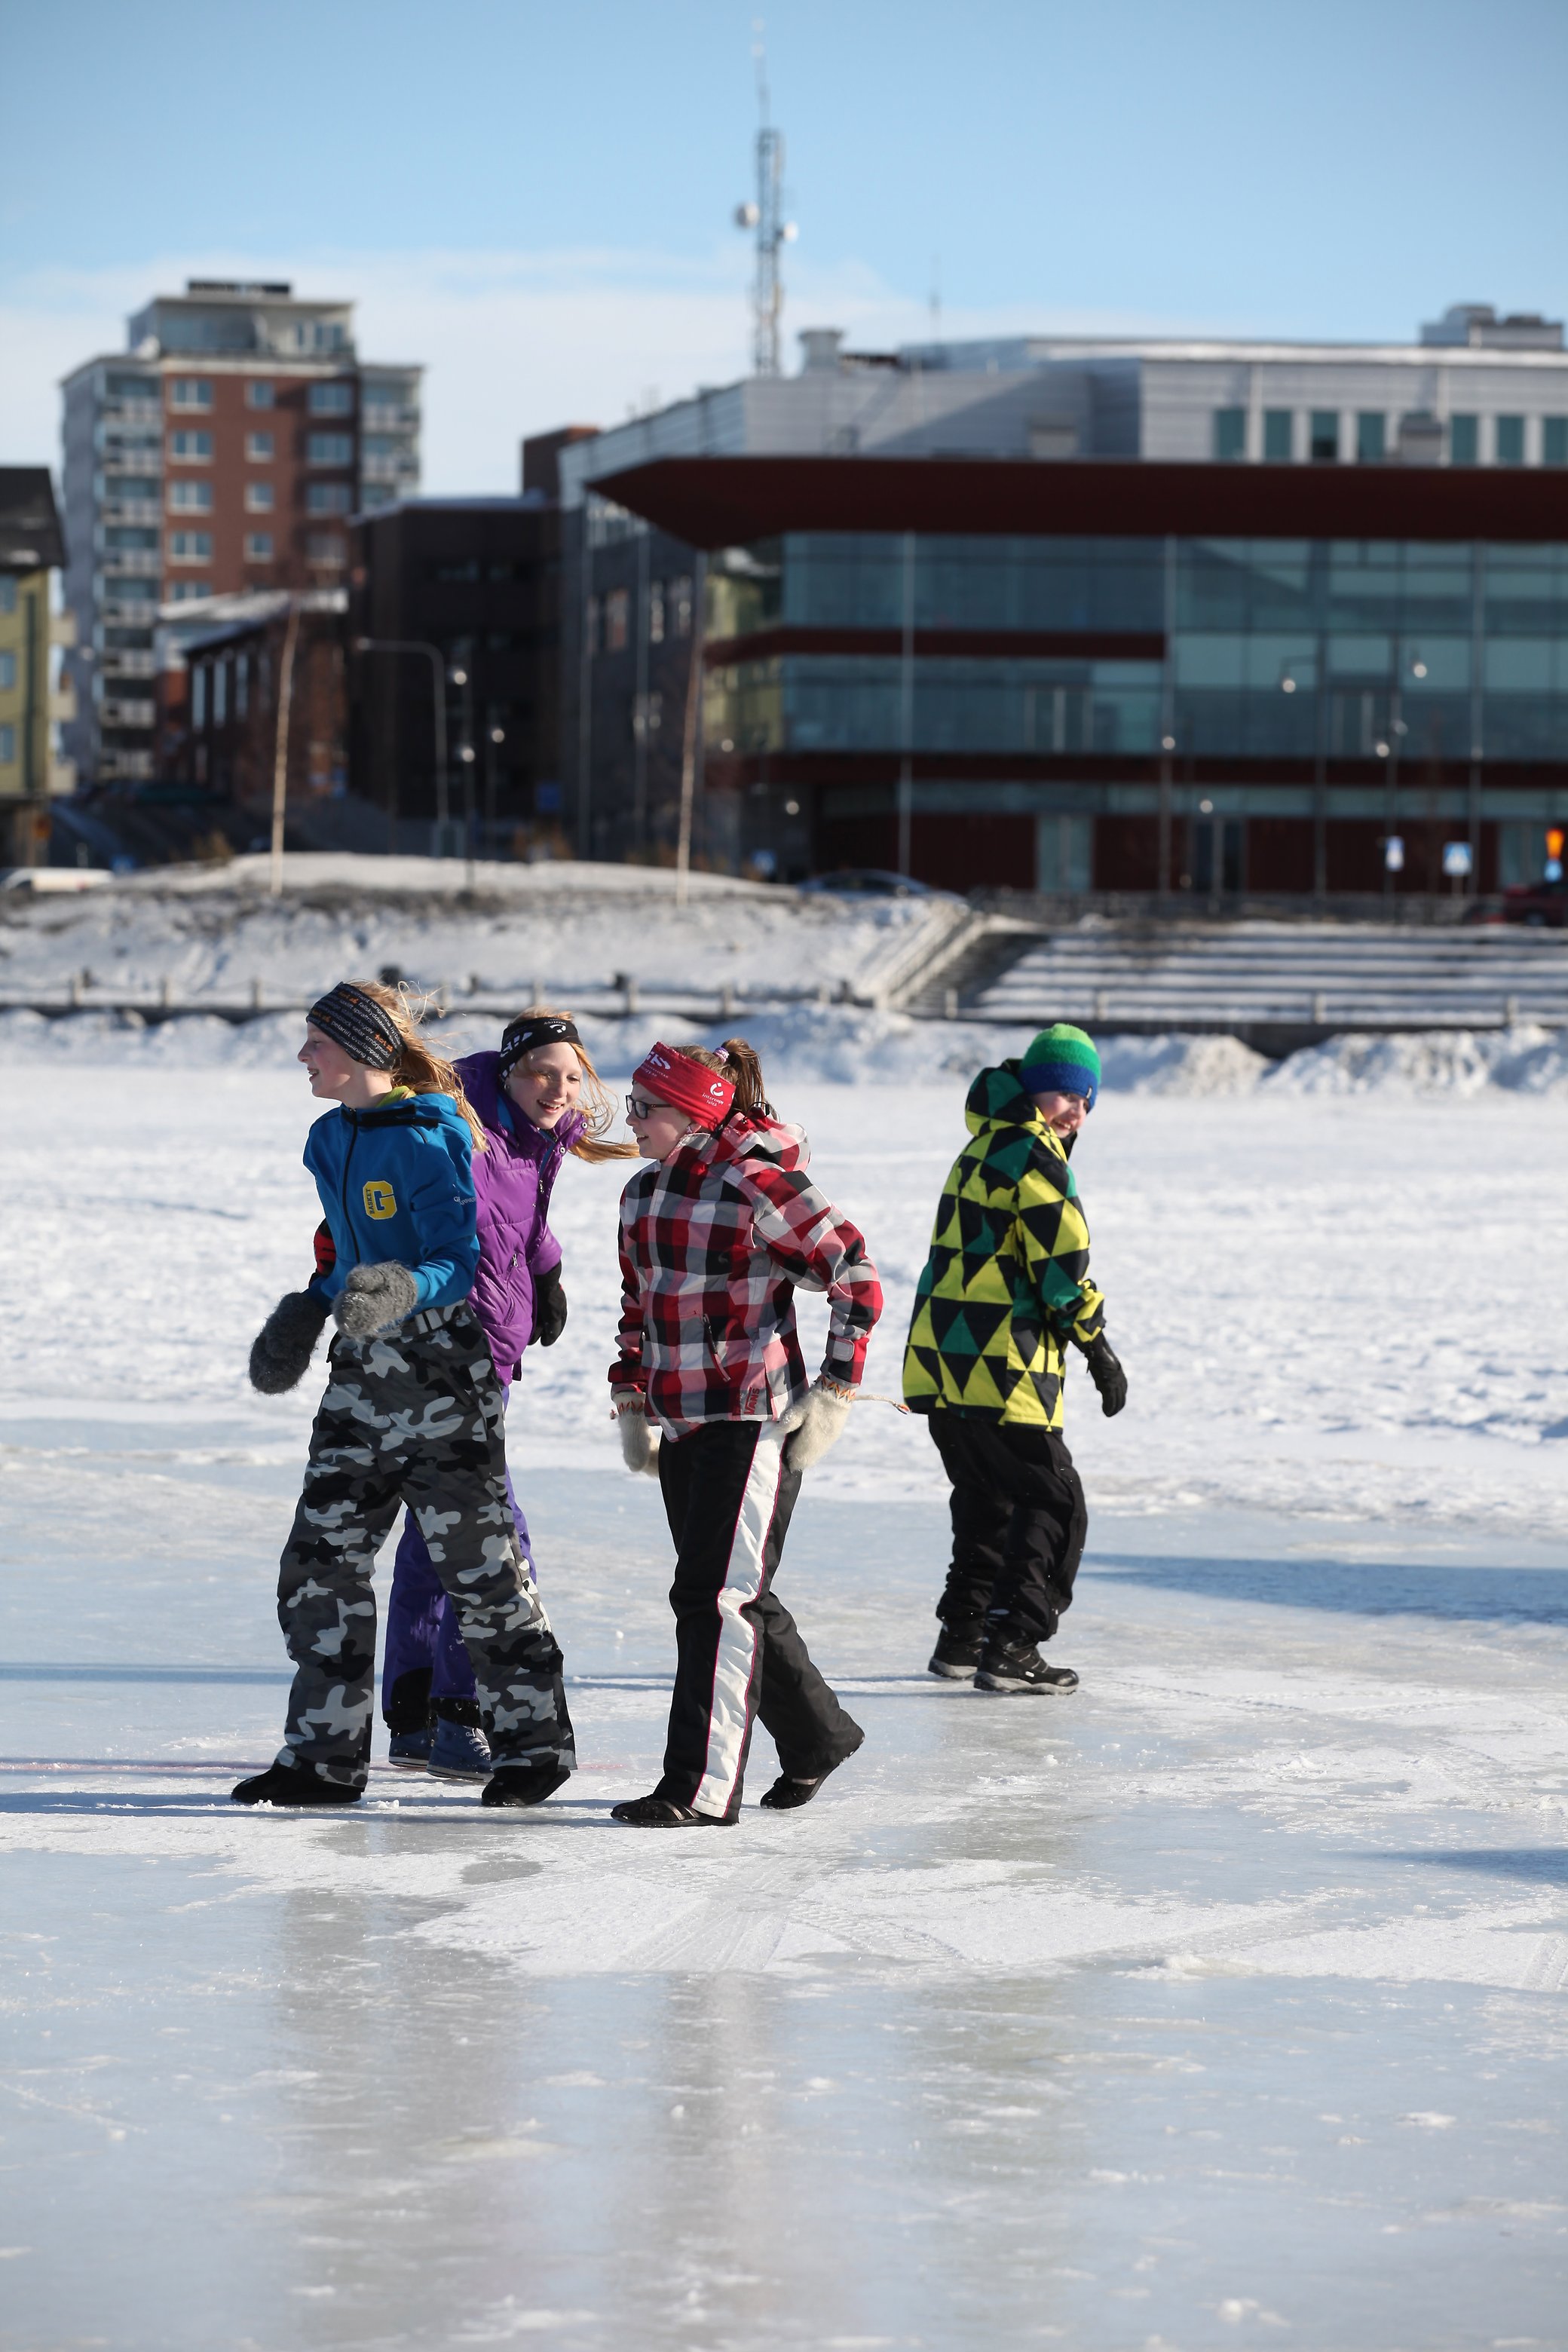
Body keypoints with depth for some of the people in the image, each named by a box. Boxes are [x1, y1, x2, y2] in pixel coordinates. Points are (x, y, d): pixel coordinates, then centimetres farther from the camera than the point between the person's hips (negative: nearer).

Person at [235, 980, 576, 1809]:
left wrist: (401, 1291, -37)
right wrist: (309, 1310, 13)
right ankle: (326, 1754, 9)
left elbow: (457, 1262, -19)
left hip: (440, 1374, -8)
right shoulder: (331, 1142, 11)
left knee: (478, 1566, -1)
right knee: (320, 1562, 4)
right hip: (362, 1371, 8)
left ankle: (533, 1740, 12)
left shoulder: (429, 1142, -15)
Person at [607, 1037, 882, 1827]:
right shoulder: (642, 1194, 10)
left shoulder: (760, 1186, -14)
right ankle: (817, 1734, 31)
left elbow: (857, 1275, -11)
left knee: (717, 1596, -10)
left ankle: (701, 1785, -9)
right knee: (738, 1596, 14)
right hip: (679, 1424, 8)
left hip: (752, 1420, -8)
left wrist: (835, 1390, -12)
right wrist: (631, 1402, 17)